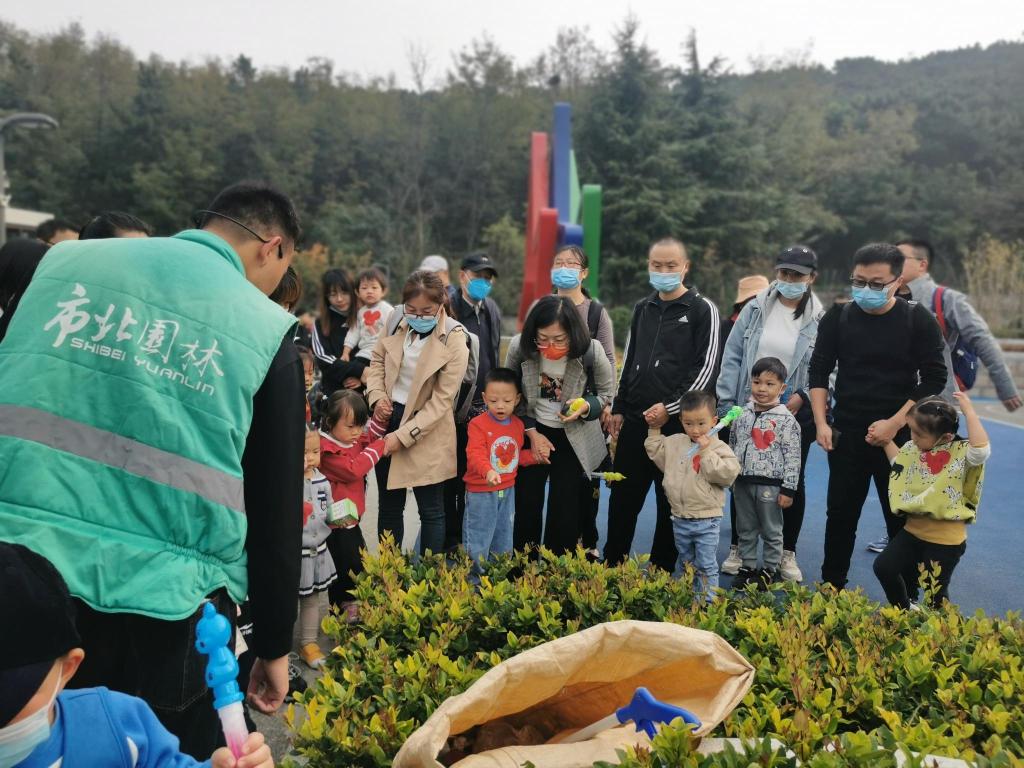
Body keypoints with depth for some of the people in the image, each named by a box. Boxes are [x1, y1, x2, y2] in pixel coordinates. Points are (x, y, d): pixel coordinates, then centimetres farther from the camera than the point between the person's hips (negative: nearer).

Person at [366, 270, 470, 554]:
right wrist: (377, 398, -7)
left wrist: (403, 435, -20)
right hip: (388, 419, 5)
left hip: (426, 432, -4)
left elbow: (442, 400, -17)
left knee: (431, 509, 6)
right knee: (389, 505, 16)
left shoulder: (454, 340, -16)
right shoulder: (398, 322, -3)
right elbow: (377, 361, 11)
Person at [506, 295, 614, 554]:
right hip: (532, 434, 2)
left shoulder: (591, 352, -22)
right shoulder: (519, 347, -18)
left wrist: (587, 406, -24)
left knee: (565, 514, 2)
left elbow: (607, 391, -3)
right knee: (526, 508, 9)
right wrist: (532, 433, -8)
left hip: (574, 439, -1)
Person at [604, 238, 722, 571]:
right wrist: (618, 408, 14)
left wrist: (670, 407, -14)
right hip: (634, 420, 5)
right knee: (623, 497, 9)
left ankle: (661, 572, 17)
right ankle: (611, 566, 21)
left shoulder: (702, 309, -2)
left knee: (671, 502, 4)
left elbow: (707, 367, -8)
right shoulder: (642, 308, 15)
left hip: (676, 422, -5)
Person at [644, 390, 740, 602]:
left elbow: (728, 473, -25)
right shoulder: (674, 443, 3)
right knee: (686, 564, 21)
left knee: (706, 566, 4)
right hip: (680, 519, 6)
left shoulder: (718, 448, -12)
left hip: (706, 521, -5)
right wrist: (654, 430, 11)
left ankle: (709, 600, 14)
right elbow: (656, 453, 20)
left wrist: (706, 452, -24)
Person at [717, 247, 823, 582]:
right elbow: (732, 358, 0)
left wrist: (803, 396, -17)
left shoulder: (819, 320, -3)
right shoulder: (755, 310, 1)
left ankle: (787, 553, 26)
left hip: (794, 415, -1)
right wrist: (726, 406, -5)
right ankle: (738, 547, 26)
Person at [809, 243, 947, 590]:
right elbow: (819, 371, 6)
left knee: (902, 521, 5)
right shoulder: (837, 317, 0)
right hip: (845, 434, 2)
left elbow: (934, 380, -7)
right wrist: (821, 423, -4)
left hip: (899, 436, -2)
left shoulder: (918, 320, -6)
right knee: (840, 515, 10)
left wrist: (894, 423, -15)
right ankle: (831, 588, 24)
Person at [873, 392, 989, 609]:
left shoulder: (960, 452, -18)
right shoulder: (914, 448, 2)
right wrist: (887, 442, 13)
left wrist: (969, 412, -36)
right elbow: (900, 464, 23)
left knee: (935, 591, 8)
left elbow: (981, 451, -41)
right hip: (913, 529, 6)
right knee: (883, 567, 4)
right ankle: (904, 610, 27)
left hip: (946, 539, -6)